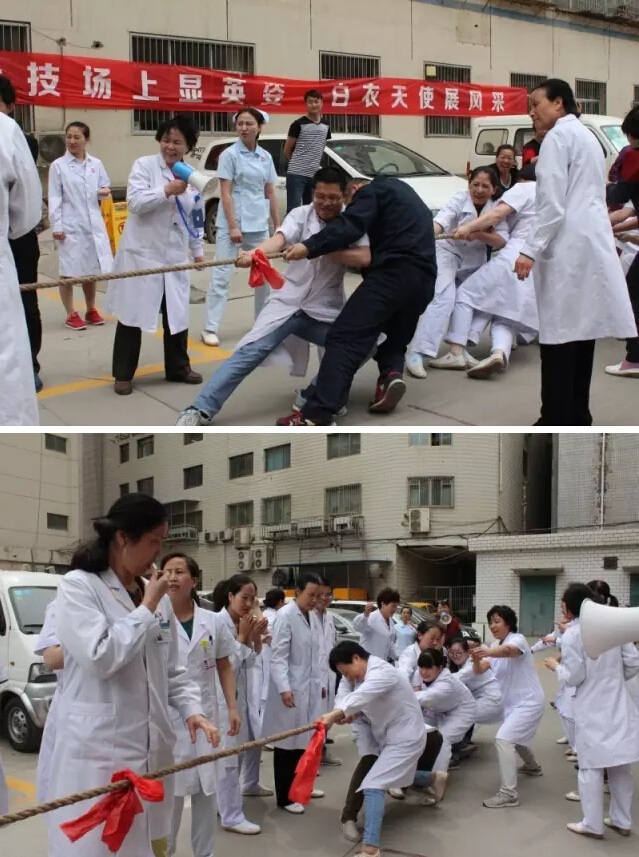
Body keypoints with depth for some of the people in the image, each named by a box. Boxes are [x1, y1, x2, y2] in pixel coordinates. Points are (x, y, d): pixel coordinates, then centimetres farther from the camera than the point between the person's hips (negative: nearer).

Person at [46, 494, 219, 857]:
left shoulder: (158, 596, 10)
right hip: (98, 751, -6)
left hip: (152, 749, 7)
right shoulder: (78, 586, -8)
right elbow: (100, 658, -20)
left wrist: (192, 710, 0)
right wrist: (146, 609, -10)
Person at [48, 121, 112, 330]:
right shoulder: (58, 166, -4)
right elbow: (54, 198, -6)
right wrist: (56, 226, -12)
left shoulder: (96, 164, 6)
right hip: (70, 226, -3)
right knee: (69, 271, 1)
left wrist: (105, 192, -9)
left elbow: (103, 189, 15)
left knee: (92, 269, 11)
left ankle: (91, 310, 25)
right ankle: (71, 315, 9)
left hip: (93, 224, 4)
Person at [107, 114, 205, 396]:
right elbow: (135, 202, -19)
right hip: (141, 254, -5)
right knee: (132, 315, 2)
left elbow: (195, 219, 18)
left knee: (177, 313, 11)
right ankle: (123, 374, 11)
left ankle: (178, 368, 27)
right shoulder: (144, 165, -6)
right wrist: (167, 190, -26)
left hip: (175, 257, 5)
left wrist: (198, 251, 20)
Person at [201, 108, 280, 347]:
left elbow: (270, 194, 13)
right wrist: (233, 226, -17)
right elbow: (225, 194, -10)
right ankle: (210, 328, -5)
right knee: (221, 276, -6)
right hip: (232, 222, -5)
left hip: (259, 224, 6)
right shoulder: (230, 154, -6)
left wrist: (277, 226, 11)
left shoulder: (266, 157, 9)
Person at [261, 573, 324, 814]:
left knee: (303, 740, 12)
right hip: (291, 691, -7)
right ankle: (284, 797, 8)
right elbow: (278, 656, -18)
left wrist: (318, 682, 16)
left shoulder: (310, 616, 11)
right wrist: (284, 688, -25)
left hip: (308, 688, 7)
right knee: (288, 743, 0)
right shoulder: (286, 615, -13)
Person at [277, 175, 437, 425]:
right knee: (396, 337, 26)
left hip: (395, 272, -8)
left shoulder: (371, 191, 8)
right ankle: (392, 374, -7)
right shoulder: (399, 190, 35)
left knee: (345, 337, -15)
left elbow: (350, 225, -10)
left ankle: (317, 414, -28)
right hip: (424, 279, 8)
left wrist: (309, 247, -17)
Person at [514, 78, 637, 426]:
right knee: (579, 330, 9)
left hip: (568, 244, -9)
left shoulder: (558, 136, -6)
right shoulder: (585, 135, 23)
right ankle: (577, 416, 12)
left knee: (559, 336, -8)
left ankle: (556, 423, -7)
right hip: (591, 241, 9)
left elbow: (553, 202, -15)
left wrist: (531, 249, -17)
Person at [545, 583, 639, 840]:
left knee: (591, 766, 4)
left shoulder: (571, 635, -13)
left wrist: (556, 666, 6)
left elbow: (573, 677, -12)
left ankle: (593, 824, 9)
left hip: (592, 709, -5)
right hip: (618, 704, 5)